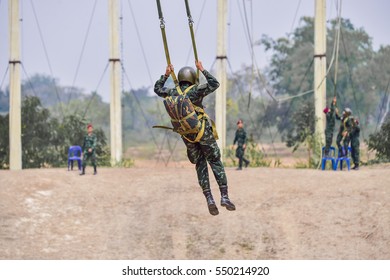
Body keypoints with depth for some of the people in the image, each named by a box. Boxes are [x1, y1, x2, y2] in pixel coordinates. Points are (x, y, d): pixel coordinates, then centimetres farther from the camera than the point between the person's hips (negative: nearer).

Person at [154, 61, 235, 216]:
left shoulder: (172, 93, 2)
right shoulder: (195, 91, -11)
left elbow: (157, 89, 19)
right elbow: (214, 84, -10)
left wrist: (166, 75, 21)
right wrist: (203, 70, -6)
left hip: (187, 135, 4)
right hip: (203, 131, -4)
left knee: (200, 165, 11)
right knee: (216, 162, 3)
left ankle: (209, 199, -2)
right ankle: (224, 196, -8)